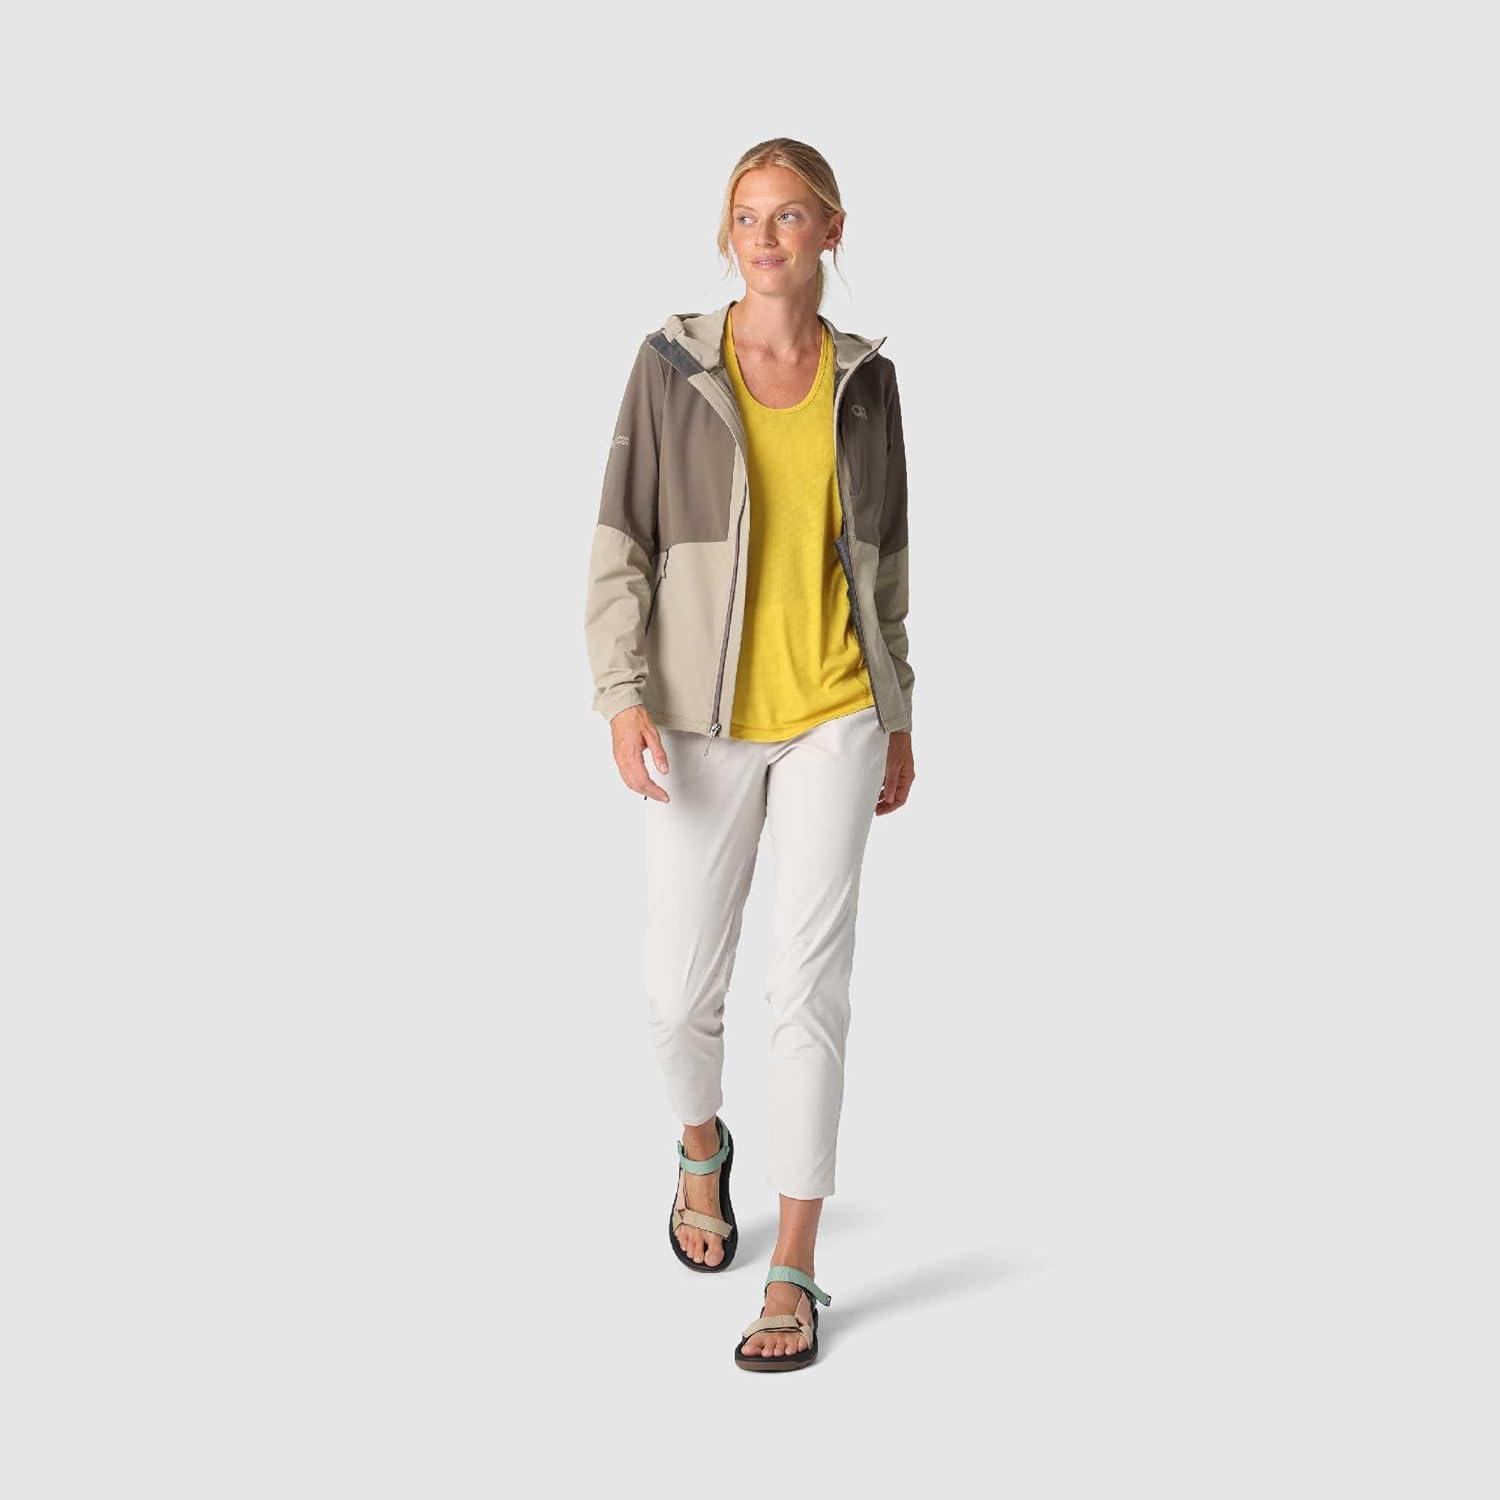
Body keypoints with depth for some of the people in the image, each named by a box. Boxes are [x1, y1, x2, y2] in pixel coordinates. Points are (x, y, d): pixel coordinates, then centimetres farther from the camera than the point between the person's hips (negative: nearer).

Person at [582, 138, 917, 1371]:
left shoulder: (865, 378, 3)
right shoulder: (672, 364, -4)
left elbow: (883, 559, 10)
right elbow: (621, 544, -4)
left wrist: (899, 719, 10)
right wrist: (624, 696, -16)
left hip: (833, 716, 1)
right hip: (703, 720, 0)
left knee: (811, 981, -4)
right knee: (681, 991, 5)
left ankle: (796, 1274, 7)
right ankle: (703, 1142, 41)